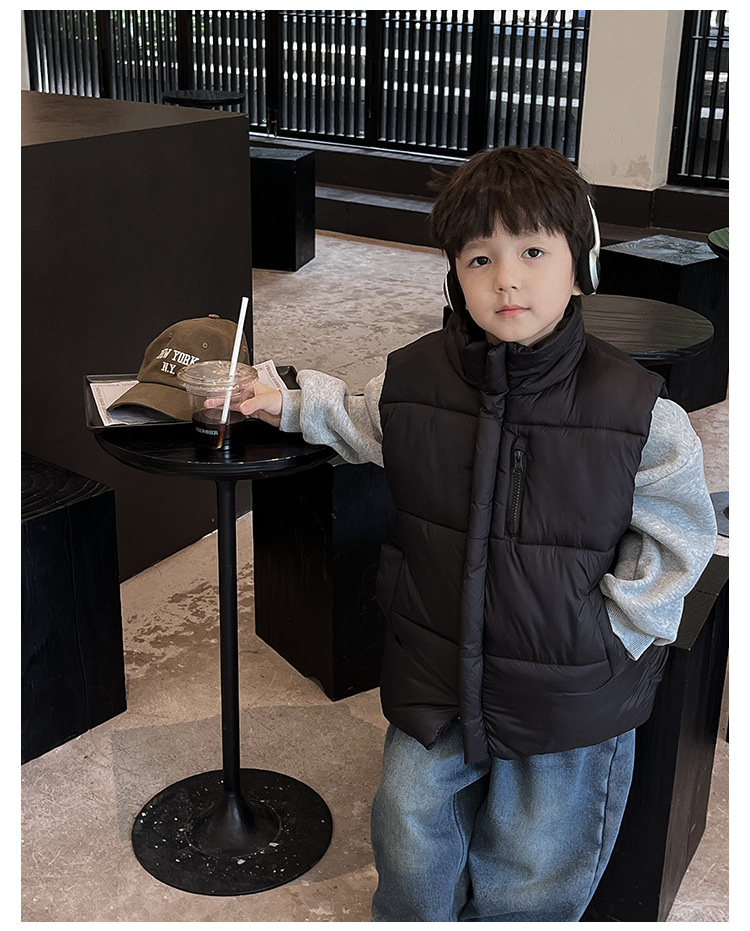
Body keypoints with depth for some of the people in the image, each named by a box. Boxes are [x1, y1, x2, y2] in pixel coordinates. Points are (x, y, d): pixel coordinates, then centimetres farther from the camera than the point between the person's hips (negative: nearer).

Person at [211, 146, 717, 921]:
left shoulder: (636, 410, -18)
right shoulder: (413, 380, -9)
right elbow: (361, 425, 16)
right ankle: (408, 921, 50)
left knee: (533, 877, 17)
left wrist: (613, 633, -9)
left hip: (570, 692, -2)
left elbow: (676, 538, -7)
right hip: (435, 676, 3)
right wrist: (292, 404, 10)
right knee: (410, 837, 20)